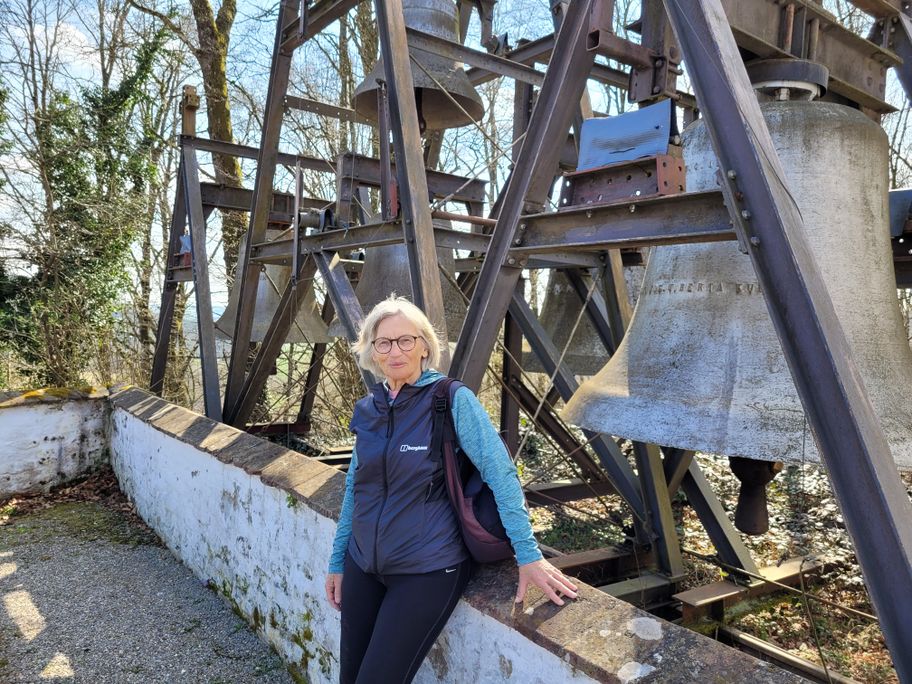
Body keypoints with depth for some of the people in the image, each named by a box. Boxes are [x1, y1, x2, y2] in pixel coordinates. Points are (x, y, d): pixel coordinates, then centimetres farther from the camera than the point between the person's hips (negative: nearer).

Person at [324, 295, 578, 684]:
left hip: (427, 570, -5)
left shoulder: (452, 400, -13)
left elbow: (500, 472, -16)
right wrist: (338, 560, 15)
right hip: (363, 565, 6)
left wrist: (528, 554, -21)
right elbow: (354, 489, 12)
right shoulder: (367, 409, 3)